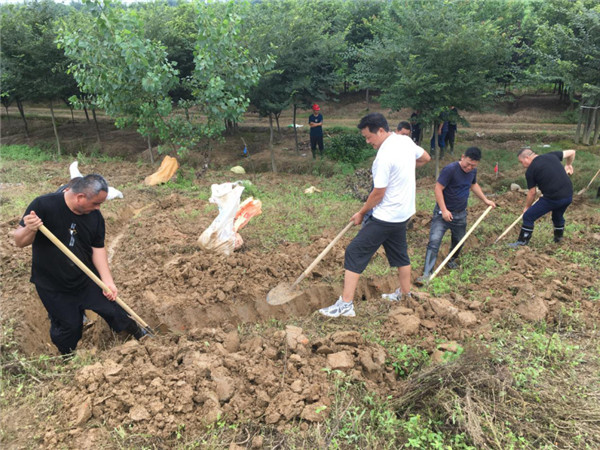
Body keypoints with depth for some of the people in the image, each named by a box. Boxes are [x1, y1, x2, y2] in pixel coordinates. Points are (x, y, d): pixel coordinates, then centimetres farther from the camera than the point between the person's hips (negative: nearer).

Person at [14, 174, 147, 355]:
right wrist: (30, 229, -40)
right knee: (68, 327, 10)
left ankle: (140, 336, 36)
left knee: (112, 310, 10)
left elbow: (98, 249, -2)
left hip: (87, 279, 3)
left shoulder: (95, 216, -10)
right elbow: (20, 242, -16)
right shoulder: (44, 205, -22)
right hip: (52, 286, -3)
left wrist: (108, 281, -12)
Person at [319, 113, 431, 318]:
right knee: (399, 252, 23)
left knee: (355, 253, -6)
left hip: (386, 217, -9)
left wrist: (361, 213, -7)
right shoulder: (406, 140, 2)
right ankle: (405, 294, 40)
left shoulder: (385, 156, -25)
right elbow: (425, 157, 20)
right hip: (403, 212, 10)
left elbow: (378, 194, -21)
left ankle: (345, 305, -4)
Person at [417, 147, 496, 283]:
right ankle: (427, 274, -15)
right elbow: (438, 188, -21)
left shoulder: (472, 171, 3)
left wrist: (485, 200, 23)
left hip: (461, 214, 7)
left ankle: (452, 260, 48)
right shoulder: (450, 169, -21)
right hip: (443, 212, -7)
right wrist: (444, 210, -24)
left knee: (459, 241, 20)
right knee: (434, 241, -15)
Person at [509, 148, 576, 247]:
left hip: (552, 198, -7)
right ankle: (558, 239, 47)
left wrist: (526, 207, 16)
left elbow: (532, 193, 1)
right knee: (558, 216, 32)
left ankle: (522, 243, 10)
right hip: (569, 195, 7)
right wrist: (568, 165, 39)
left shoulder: (530, 171, -4)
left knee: (528, 217, 7)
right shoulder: (551, 156, 10)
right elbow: (572, 152, 21)